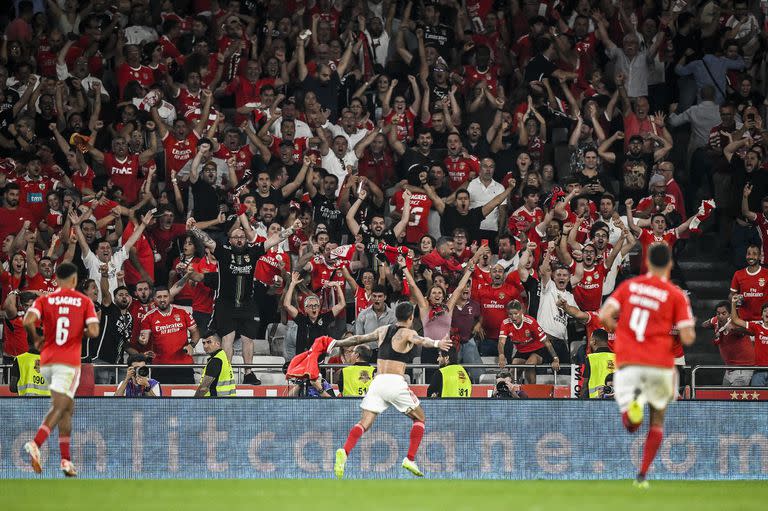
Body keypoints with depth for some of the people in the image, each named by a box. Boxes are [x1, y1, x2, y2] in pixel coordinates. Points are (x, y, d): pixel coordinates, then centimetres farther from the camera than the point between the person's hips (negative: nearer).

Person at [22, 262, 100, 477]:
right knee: (58, 408, -11)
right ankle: (35, 445, -36)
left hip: (46, 362, 4)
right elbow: (93, 332, -7)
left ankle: (66, 459, 14)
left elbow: (28, 321, -12)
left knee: (68, 408, 18)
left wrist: (36, 340, 5)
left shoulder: (44, 300, 7)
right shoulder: (84, 301, 3)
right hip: (69, 362, -4)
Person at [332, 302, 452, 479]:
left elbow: (358, 339, 28)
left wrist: (335, 344, 43)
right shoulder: (408, 333, 2)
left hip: (378, 380, 4)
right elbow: (419, 340, -21)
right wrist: (436, 343, -42)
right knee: (419, 418, 15)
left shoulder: (383, 330, 19)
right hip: (395, 382, -4)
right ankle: (410, 459, 5)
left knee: (365, 423, -1)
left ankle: (345, 451, -27)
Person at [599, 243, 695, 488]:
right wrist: (690, 333, 17)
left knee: (630, 425, 4)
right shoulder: (676, 295, 0)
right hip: (660, 363, -1)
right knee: (657, 419, 20)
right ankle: (642, 475, 15)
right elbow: (687, 337, -6)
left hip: (627, 363, 1)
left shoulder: (629, 285, 7)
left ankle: (633, 402, -31)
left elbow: (605, 315, -3)